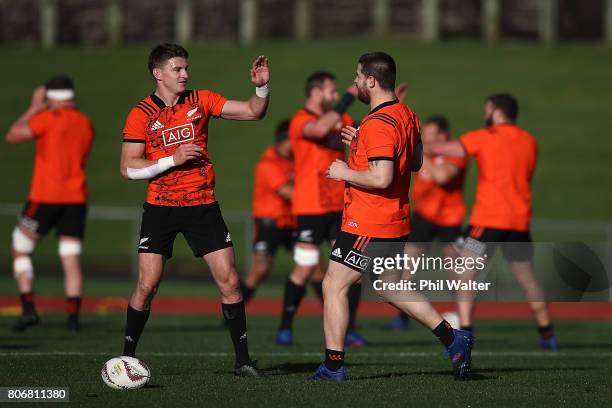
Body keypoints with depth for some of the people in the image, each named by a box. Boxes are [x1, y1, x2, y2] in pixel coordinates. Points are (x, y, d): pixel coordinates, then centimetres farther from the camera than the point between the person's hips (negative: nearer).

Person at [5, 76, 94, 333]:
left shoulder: (48, 118, -8)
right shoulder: (86, 124, 11)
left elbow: (12, 136, -1)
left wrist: (34, 108, 9)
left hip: (46, 197, -5)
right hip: (76, 198, 5)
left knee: (20, 250, 9)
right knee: (71, 259, 5)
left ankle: (28, 309, -2)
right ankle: (73, 317, -5)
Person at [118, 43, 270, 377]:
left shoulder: (200, 101, 3)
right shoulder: (141, 114, -4)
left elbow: (253, 112, 4)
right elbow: (128, 168, -8)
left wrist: (261, 87, -15)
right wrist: (172, 160, -17)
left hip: (202, 205, 2)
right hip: (160, 208, -2)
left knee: (229, 280, -5)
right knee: (147, 285, -7)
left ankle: (242, 359, 4)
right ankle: (127, 357, 8)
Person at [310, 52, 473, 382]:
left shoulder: (378, 124, -21)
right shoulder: (407, 116, 9)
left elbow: (381, 178, -29)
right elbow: (415, 162, 21)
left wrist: (345, 172, -13)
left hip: (366, 226, -10)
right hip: (397, 221, 10)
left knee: (333, 286, 1)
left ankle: (333, 365, 3)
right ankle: (453, 338, 12)